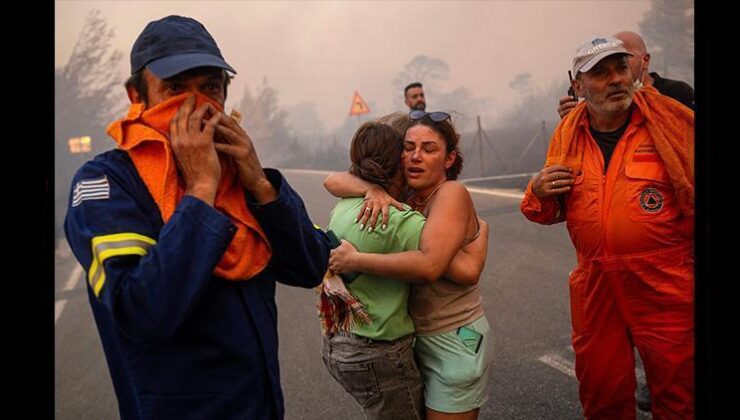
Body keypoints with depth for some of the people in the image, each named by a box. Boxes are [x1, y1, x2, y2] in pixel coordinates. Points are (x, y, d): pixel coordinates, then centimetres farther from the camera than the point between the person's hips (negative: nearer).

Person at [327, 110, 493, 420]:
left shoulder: (452, 192, -19)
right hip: (416, 335, 7)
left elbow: (429, 264, -33)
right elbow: (333, 181, -2)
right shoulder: (402, 195, 0)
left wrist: (355, 260, -26)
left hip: (454, 340, -7)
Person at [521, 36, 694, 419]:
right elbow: (550, 212, 13)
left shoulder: (672, 120, -7)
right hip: (595, 290, 4)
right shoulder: (567, 135, 4)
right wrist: (538, 194, -8)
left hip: (666, 288, -3)